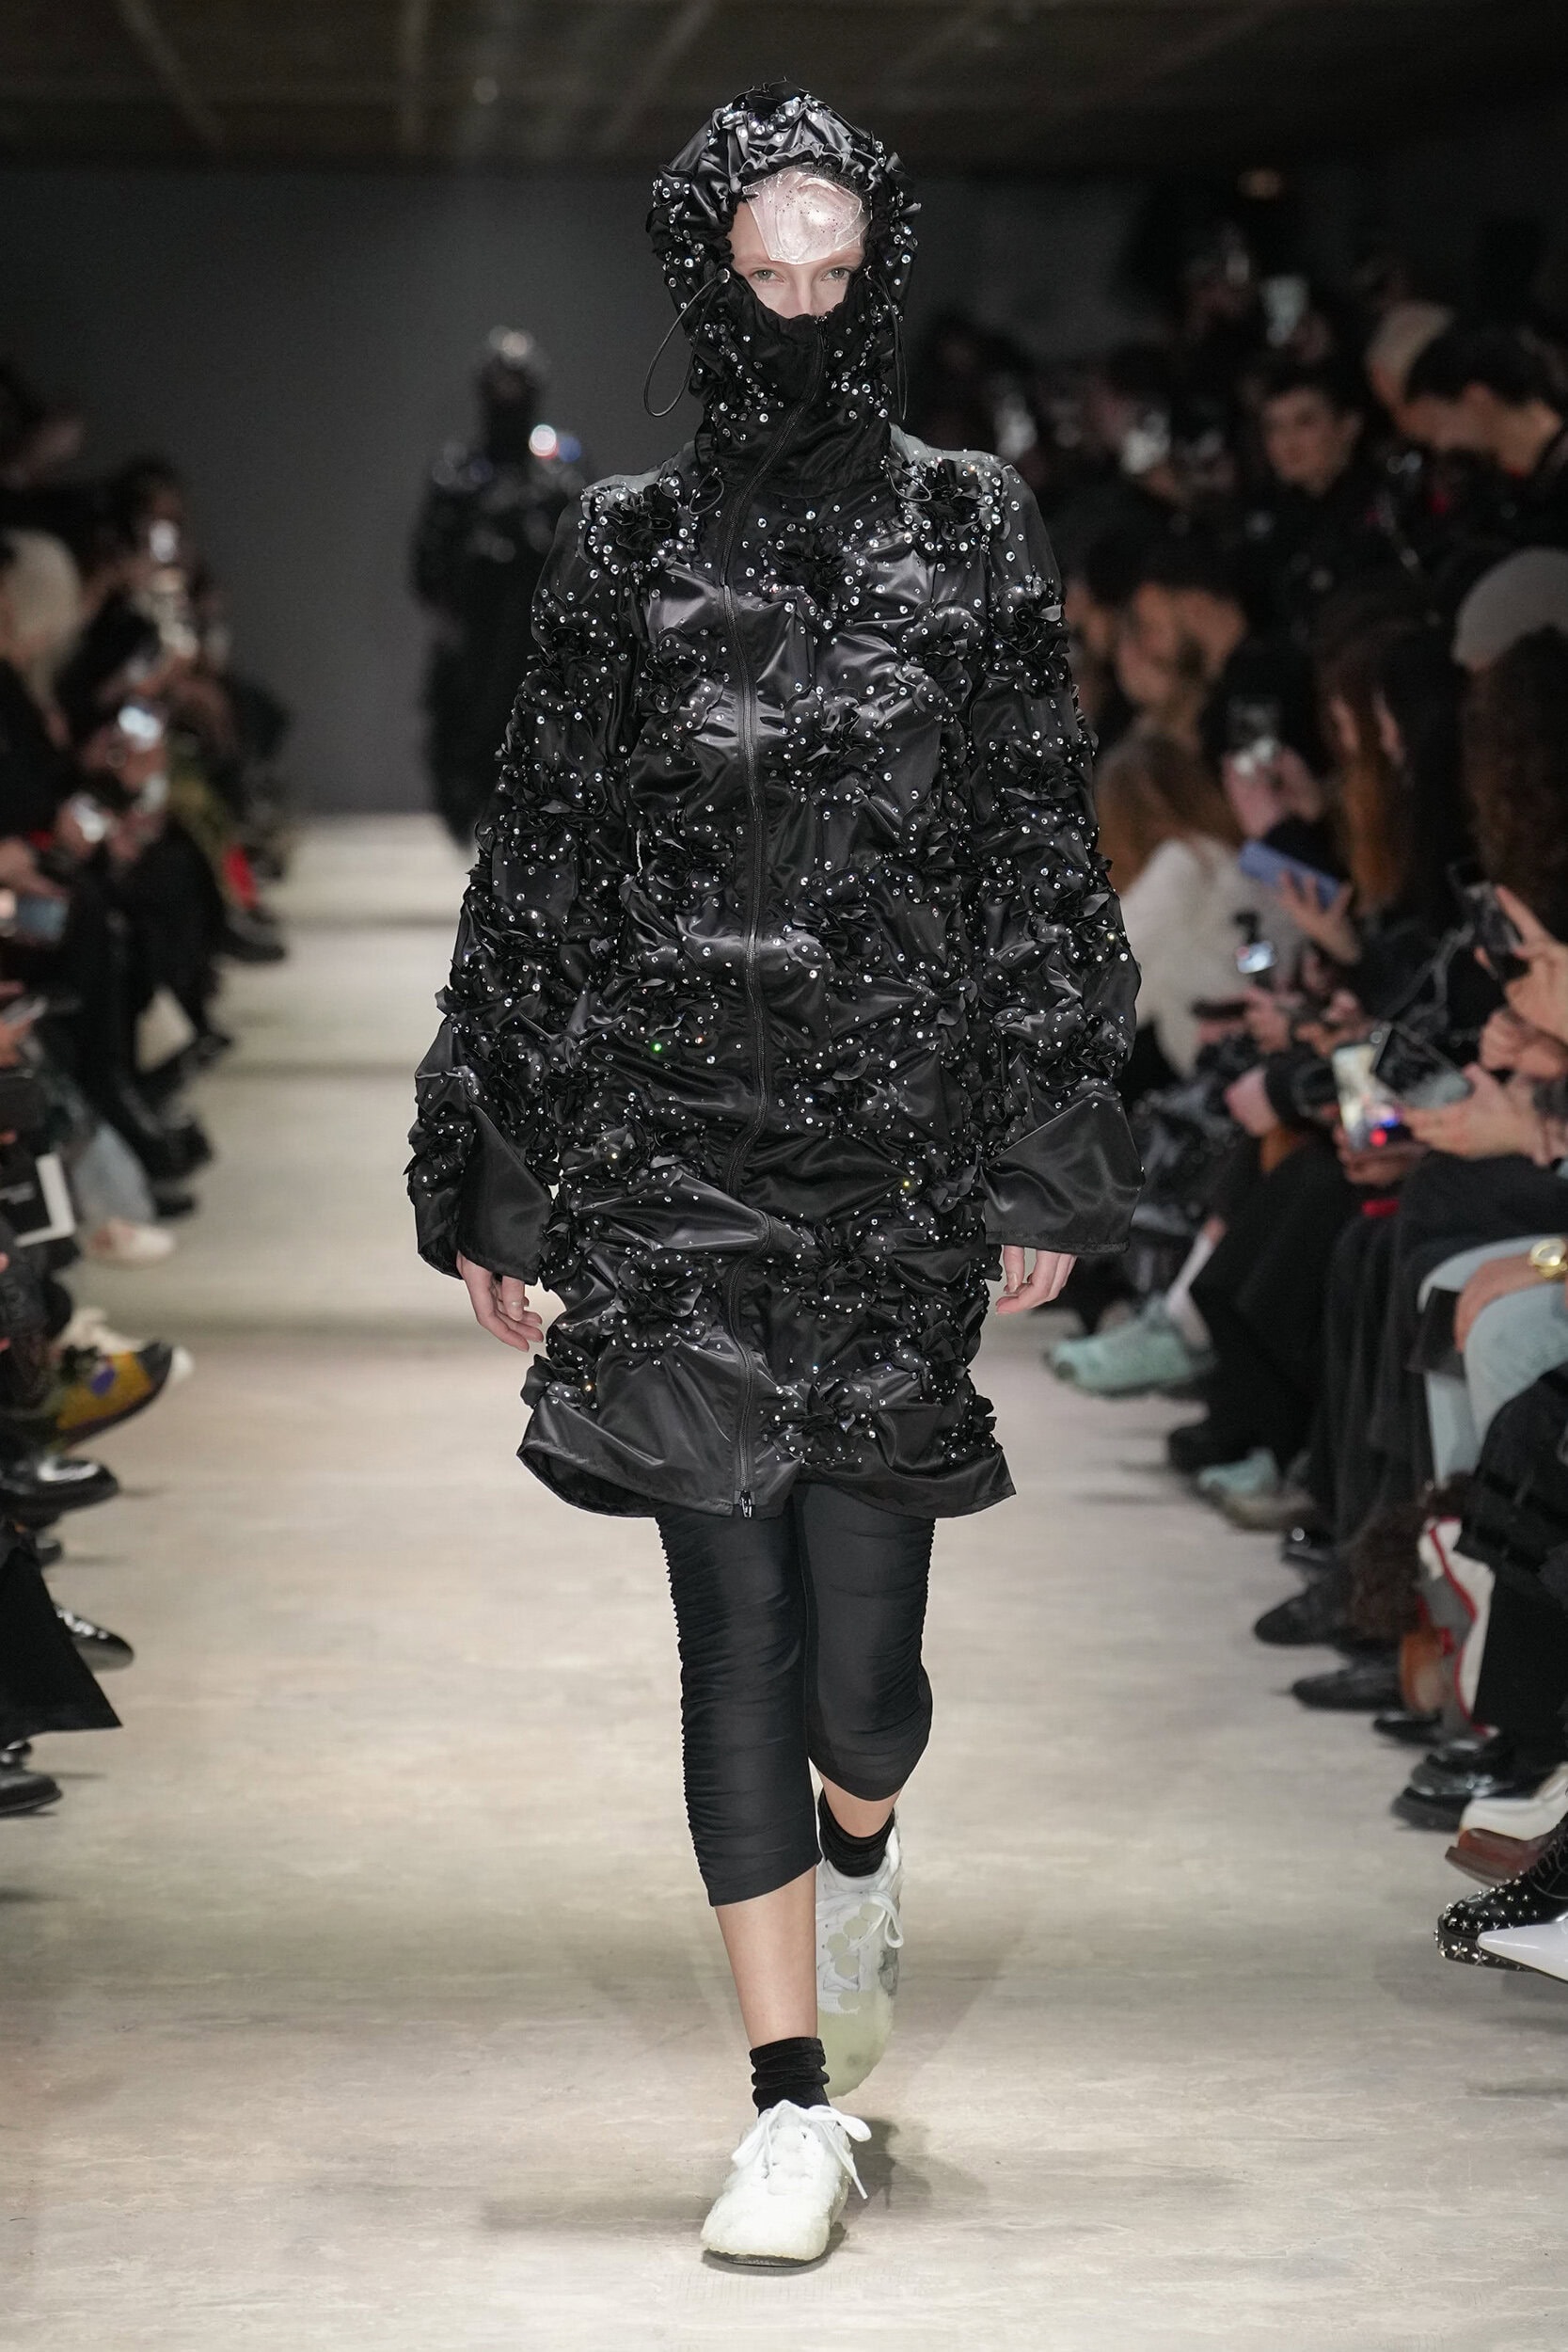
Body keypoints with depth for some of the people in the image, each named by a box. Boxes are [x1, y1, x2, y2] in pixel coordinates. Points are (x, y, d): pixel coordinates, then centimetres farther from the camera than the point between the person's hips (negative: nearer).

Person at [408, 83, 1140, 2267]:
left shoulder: (975, 534, 7)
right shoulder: (624, 550, 7)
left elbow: (1045, 857, 6)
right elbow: (536, 866, 9)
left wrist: (1051, 1155, 0)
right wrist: (494, 1171, 7)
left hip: (903, 1143, 0)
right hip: (674, 1137, 0)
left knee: (862, 1630, 0)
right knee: (735, 1616, -4)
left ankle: (856, 1860, 38)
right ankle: (795, 2106, 2)